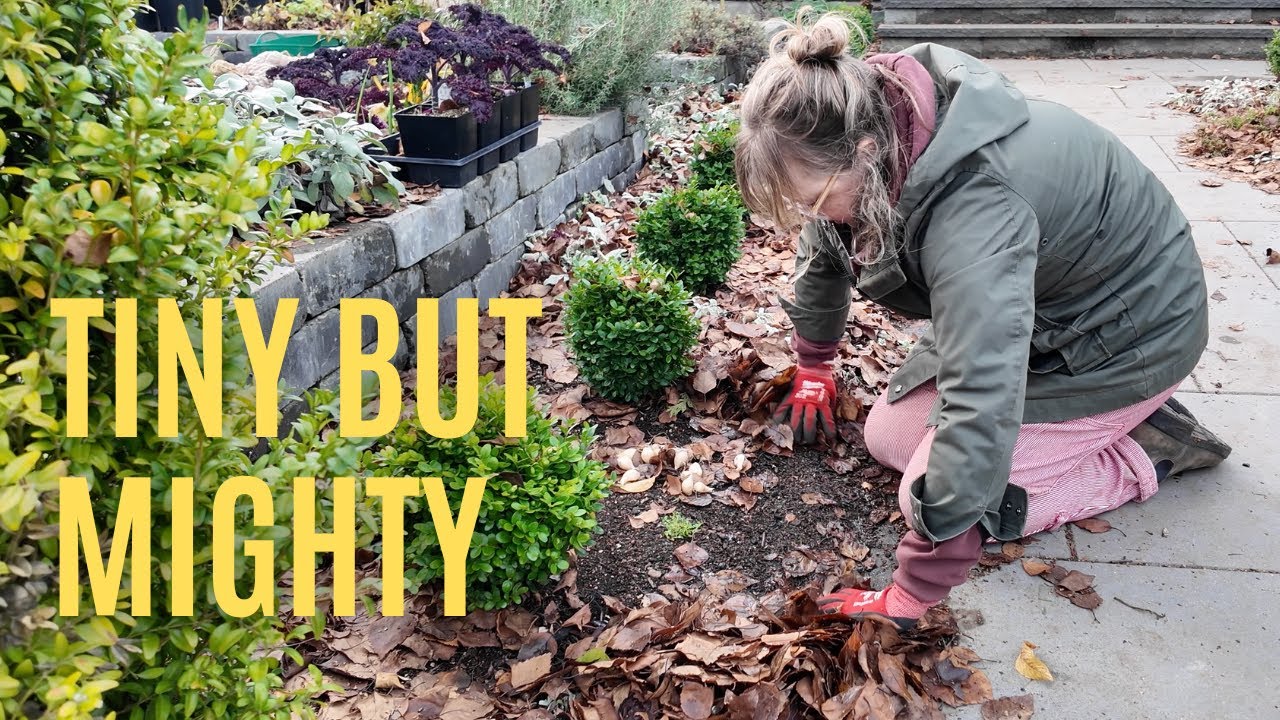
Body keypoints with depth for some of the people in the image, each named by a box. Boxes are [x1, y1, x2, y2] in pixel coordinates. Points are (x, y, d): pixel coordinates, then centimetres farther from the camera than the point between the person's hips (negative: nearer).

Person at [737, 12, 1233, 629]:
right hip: (1035, 302, 8)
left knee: (936, 494, -14)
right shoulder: (864, 123, -16)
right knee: (887, 437, 5)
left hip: (1127, 333, -8)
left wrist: (908, 599, -37)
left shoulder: (974, 211, -42)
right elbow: (824, 245, 5)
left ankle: (1148, 450, 3)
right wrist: (812, 367, 21)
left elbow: (979, 414, -45)